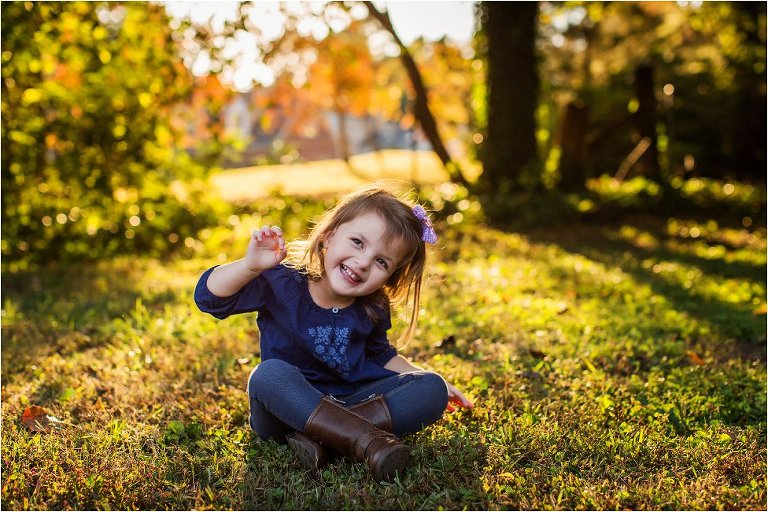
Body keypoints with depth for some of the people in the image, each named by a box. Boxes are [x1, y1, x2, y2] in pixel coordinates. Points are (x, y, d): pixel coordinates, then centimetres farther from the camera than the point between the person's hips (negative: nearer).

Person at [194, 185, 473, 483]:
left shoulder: (373, 308, 0)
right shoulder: (281, 283, -14)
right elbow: (209, 297, -19)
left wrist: (431, 384, 12)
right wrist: (251, 266, -36)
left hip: (350, 401, 4)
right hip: (287, 405, -4)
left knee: (432, 388, -15)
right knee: (269, 374, -36)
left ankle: (321, 436, -29)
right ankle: (365, 440, -40)